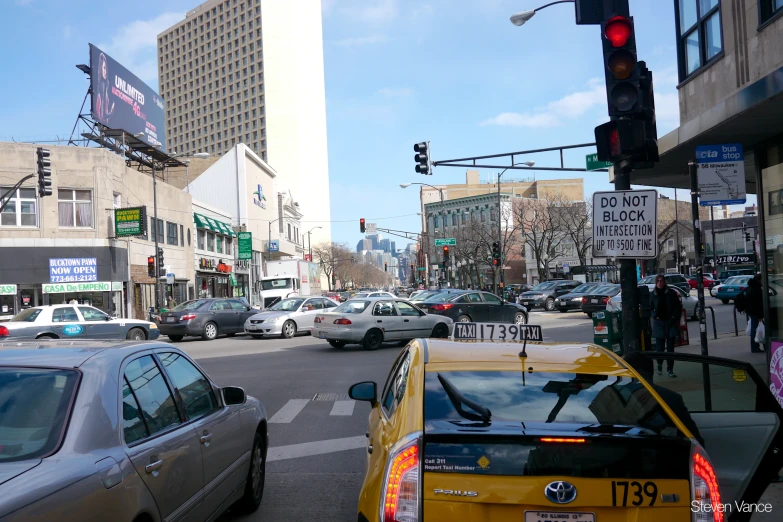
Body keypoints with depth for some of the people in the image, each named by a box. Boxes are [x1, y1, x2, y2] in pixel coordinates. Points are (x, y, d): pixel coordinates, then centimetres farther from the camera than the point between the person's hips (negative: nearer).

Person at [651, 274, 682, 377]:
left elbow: (678, 306, 6)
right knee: (660, 347, -1)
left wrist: (675, 317, -5)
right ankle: (660, 364, 25)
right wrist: (655, 316, -7)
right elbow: (650, 308, 10)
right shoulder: (653, 295, 4)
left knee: (670, 348, 0)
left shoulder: (671, 293, 2)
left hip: (671, 322, 0)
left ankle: (670, 370, 6)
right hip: (659, 323, 0)